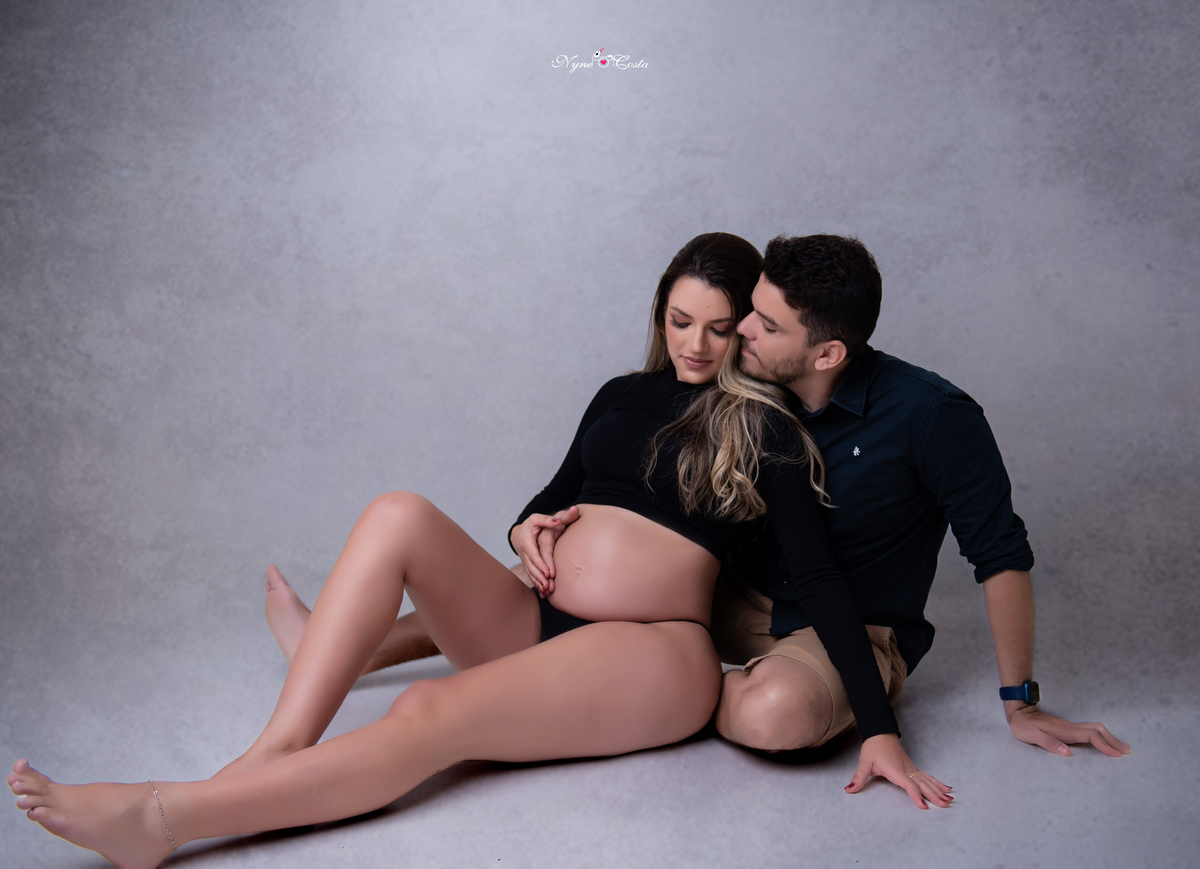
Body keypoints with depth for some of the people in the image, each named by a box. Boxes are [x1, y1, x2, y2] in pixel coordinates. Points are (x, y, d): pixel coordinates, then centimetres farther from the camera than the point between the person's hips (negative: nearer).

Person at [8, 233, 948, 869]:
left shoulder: (764, 429, 2)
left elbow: (820, 579, -4)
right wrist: (529, 529, 1)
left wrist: (880, 730, -13)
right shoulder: (624, 396, 18)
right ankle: (274, 753, -31)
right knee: (398, 515, -20)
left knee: (433, 715, -31)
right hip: (532, 623, 6)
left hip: (652, 655, -6)